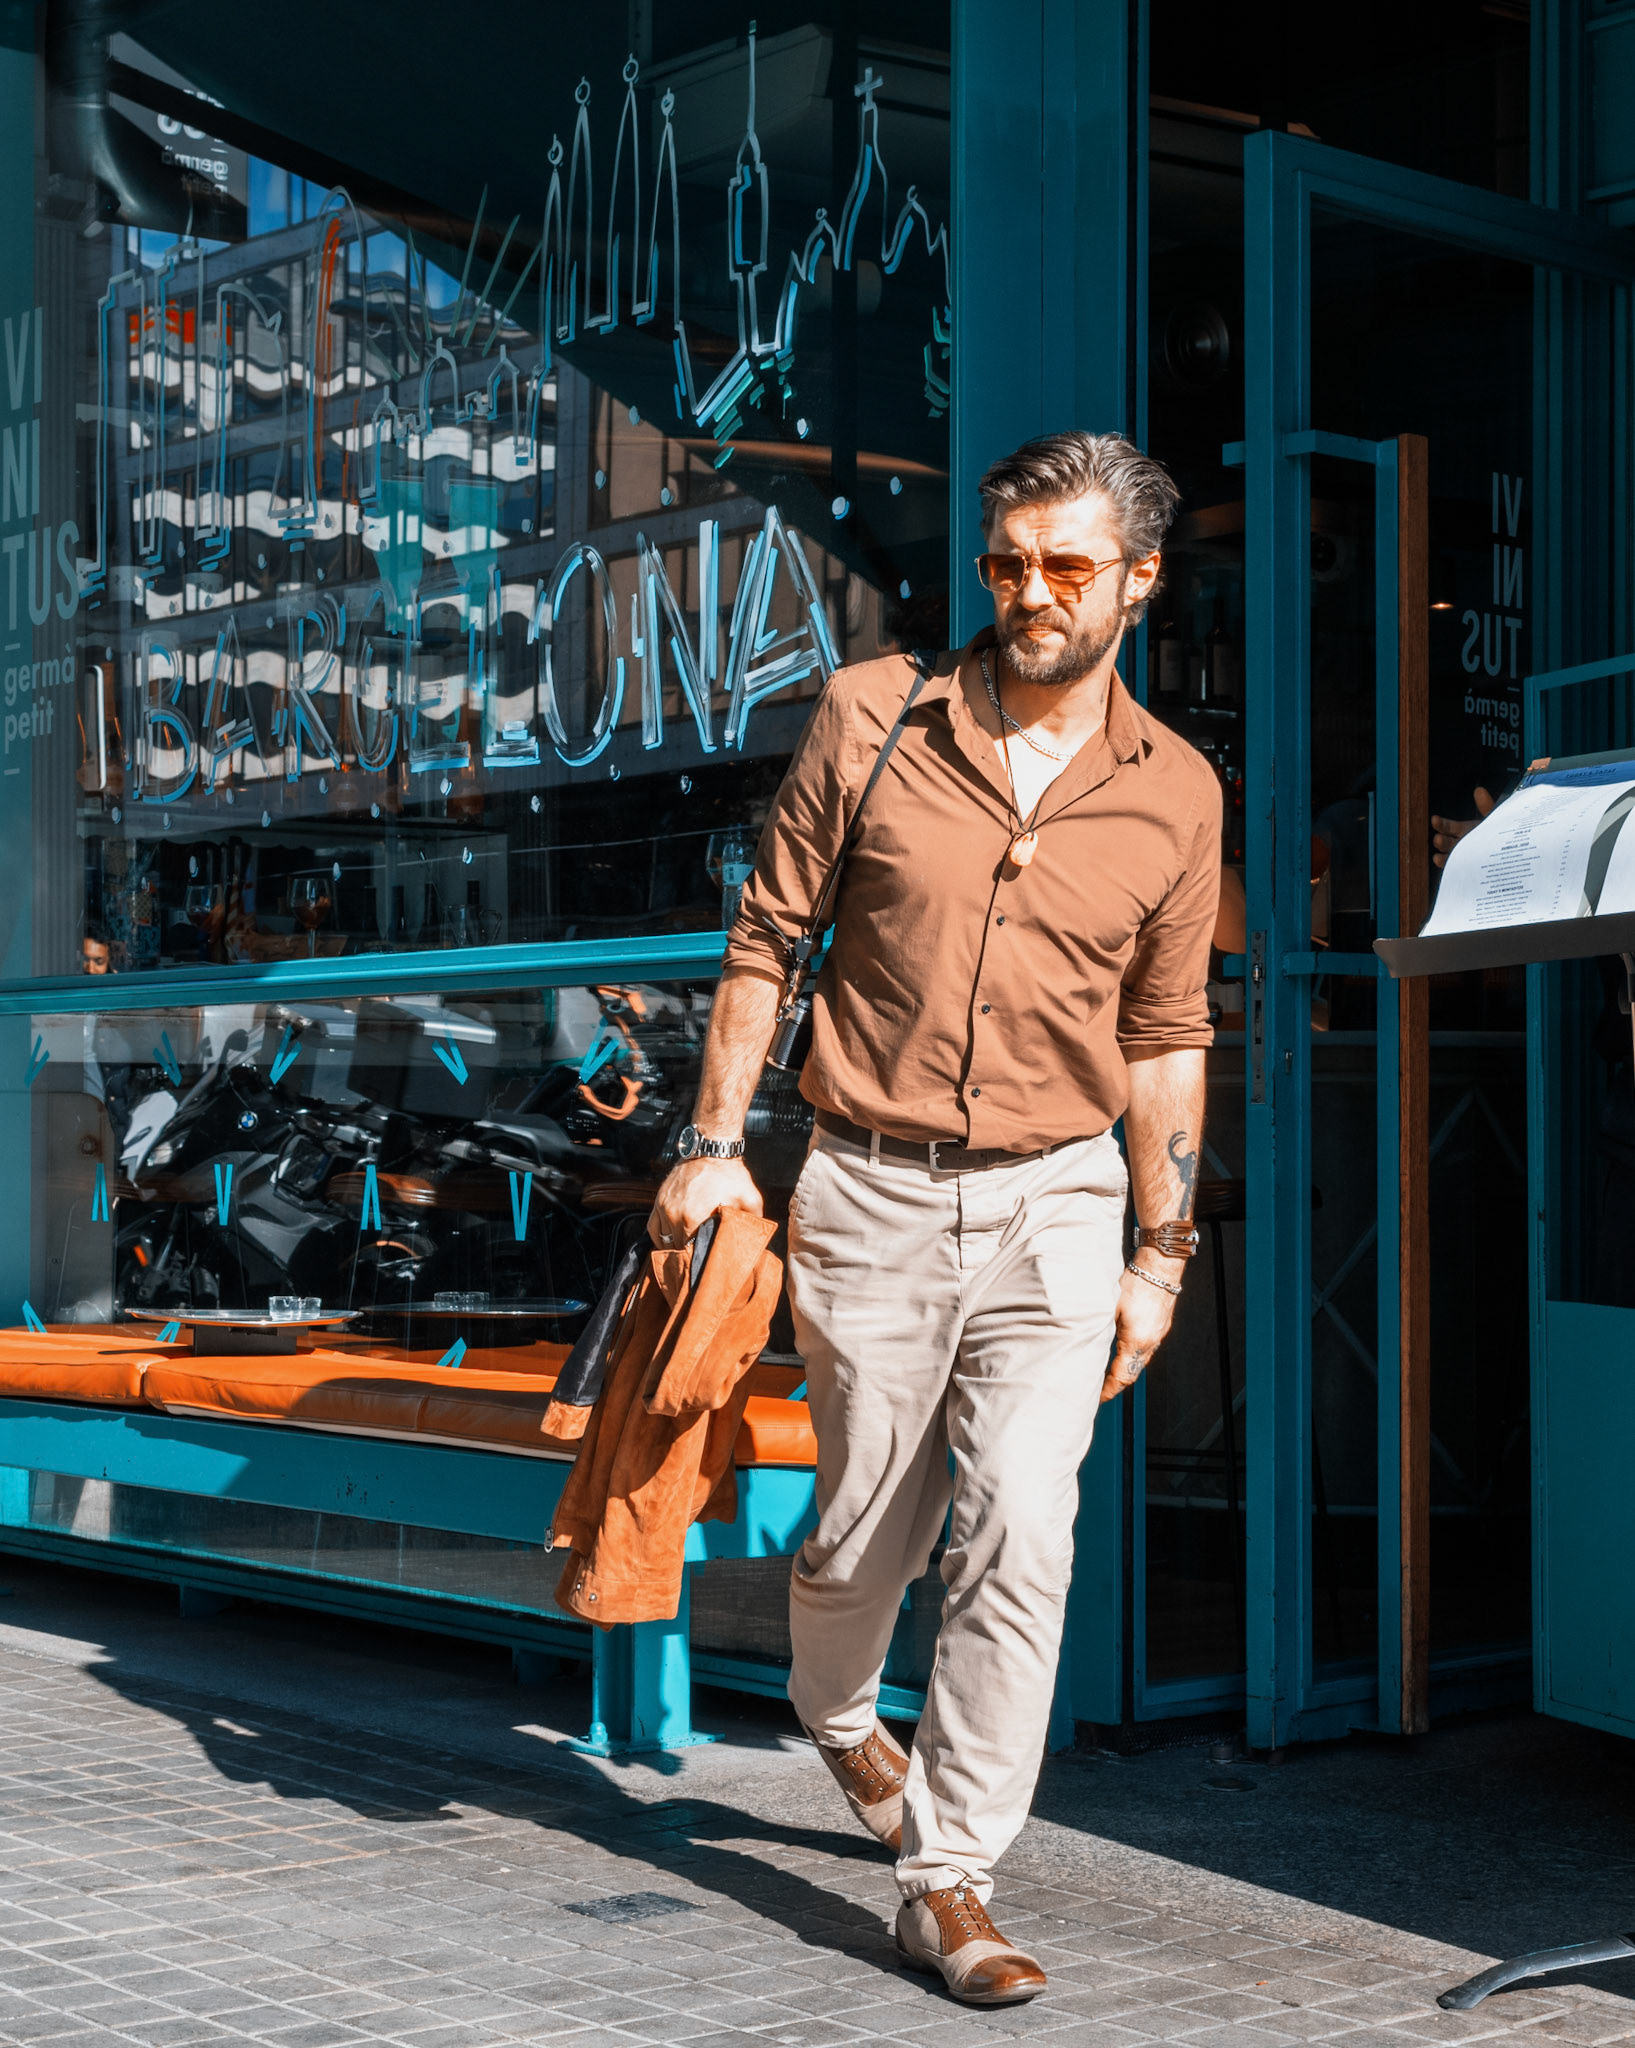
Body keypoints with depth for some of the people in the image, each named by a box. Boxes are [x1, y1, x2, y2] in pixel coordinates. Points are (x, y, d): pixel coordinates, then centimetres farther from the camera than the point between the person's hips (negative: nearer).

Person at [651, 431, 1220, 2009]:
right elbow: (766, 934, 4)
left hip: (1057, 1202, 1)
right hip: (871, 1193, 0)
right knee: (867, 1523, 11)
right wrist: (712, 1142, -1)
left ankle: (947, 1884, 1)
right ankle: (837, 1712, 46)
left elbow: (1164, 1037, 9)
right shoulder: (870, 719, -3)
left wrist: (1162, 1254, 7)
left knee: (1021, 1535, -10)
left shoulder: (1173, 795, 1)